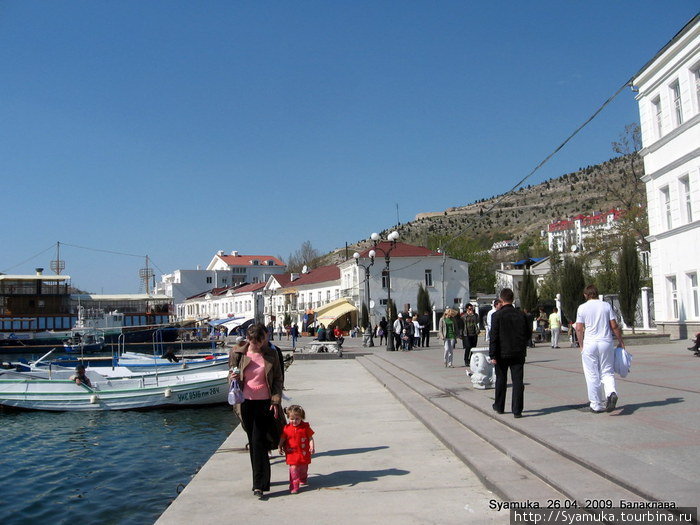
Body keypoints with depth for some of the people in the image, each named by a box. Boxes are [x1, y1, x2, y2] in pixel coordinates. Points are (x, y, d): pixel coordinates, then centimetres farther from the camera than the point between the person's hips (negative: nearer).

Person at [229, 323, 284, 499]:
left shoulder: (271, 354, -1)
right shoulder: (237, 354, 1)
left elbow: (278, 379, 4)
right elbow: (231, 375, 13)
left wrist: (276, 401, -6)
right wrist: (232, 377, -11)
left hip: (265, 403, -2)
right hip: (246, 402, 2)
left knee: (258, 441, -10)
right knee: (253, 442, 10)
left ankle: (259, 486, -8)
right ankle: (261, 480, 24)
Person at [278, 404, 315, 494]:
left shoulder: (305, 426, -5)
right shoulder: (287, 428, -2)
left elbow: (310, 438, -3)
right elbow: (282, 438, 8)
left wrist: (312, 447, -14)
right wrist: (280, 447, 1)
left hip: (304, 452, 1)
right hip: (292, 453, -1)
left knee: (304, 468, 17)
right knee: (293, 468, -12)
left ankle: (303, 479, 45)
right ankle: (294, 486, -8)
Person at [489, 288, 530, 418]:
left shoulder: (497, 316, -10)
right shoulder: (521, 315, 0)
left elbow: (493, 337, -13)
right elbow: (528, 333, 7)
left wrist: (492, 355, -10)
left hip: (502, 354, -2)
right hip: (518, 354, 2)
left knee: (501, 380, 13)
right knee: (518, 381, 2)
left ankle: (499, 406, 26)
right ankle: (517, 410, -1)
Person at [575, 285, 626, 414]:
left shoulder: (582, 308, -1)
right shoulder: (606, 306, 3)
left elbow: (579, 329, -3)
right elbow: (614, 326, 2)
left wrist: (581, 345, 8)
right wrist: (620, 341, 13)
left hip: (589, 344, -1)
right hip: (606, 343, 2)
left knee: (592, 376, 5)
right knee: (607, 372, 11)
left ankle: (596, 405, 8)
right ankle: (611, 392, -17)